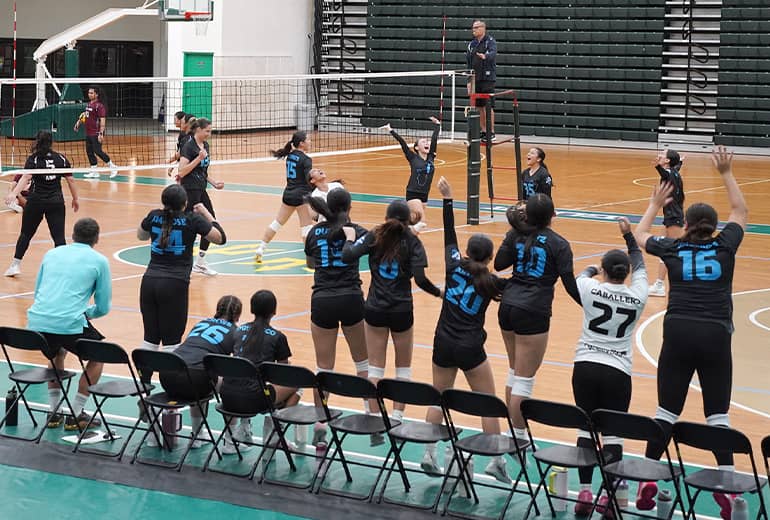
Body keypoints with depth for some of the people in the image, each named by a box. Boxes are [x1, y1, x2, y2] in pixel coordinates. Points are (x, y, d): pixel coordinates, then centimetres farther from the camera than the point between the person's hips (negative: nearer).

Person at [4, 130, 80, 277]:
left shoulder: (33, 159, -5)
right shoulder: (61, 159, 3)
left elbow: (26, 178, -21)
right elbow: (70, 180, 4)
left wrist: (14, 193, -33)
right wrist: (75, 199, 14)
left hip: (36, 201, -1)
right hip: (56, 202, 1)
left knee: (26, 234, 14)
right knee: (59, 236, 1)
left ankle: (16, 265, 17)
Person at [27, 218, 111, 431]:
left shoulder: (52, 254, 21)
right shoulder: (99, 261, 8)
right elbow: (103, 308, 9)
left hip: (37, 320, 5)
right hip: (70, 324, -5)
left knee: (57, 354, 35)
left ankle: (54, 412, 29)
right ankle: (75, 415, 15)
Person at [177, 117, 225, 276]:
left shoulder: (205, 145, 12)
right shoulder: (189, 146, -14)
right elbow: (182, 171, -21)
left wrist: (214, 183, 12)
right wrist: (199, 158, -25)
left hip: (201, 190, 9)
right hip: (190, 190, -9)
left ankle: (200, 262, 17)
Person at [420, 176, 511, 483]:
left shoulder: (455, 265, -2)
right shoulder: (491, 283, -7)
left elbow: (449, 234, 9)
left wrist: (447, 199, 15)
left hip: (443, 343, 3)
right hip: (470, 349, -3)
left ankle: (429, 455, 11)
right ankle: (496, 461, 3)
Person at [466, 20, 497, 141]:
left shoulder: (490, 41, -3)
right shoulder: (472, 44, 14)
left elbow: (493, 53, -24)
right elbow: (468, 63, 17)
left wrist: (485, 56, -46)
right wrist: (469, 81, 12)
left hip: (487, 78, -6)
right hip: (475, 79, 6)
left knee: (488, 106, -7)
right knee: (480, 107, 7)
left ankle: (491, 132, -3)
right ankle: (483, 131, 13)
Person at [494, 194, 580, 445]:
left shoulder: (516, 234, 4)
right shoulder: (558, 244, -7)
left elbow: (498, 264, 3)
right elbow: (570, 284, -10)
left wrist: (515, 228, 10)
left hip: (508, 307, 6)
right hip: (533, 313, -6)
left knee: (515, 371, 21)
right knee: (524, 379, 0)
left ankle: (513, 430, 29)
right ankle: (518, 437, 3)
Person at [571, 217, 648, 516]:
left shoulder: (591, 289, -2)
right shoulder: (637, 297, 0)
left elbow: (584, 273, 24)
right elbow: (639, 266, 20)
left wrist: (593, 270, 46)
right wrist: (628, 236, 31)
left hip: (585, 365, 0)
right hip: (617, 371, 0)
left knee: (586, 429, 6)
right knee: (613, 434, 3)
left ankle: (584, 493, 4)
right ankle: (609, 496, -1)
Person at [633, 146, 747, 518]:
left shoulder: (673, 248, 8)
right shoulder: (724, 247, 7)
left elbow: (639, 235, 29)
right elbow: (741, 212, 27)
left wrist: (655, 204, 42)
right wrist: (726, 173, 32)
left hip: (678, 334, 1)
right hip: (716, 336, -1)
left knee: (667, 413, 6)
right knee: (717, 416, 2)